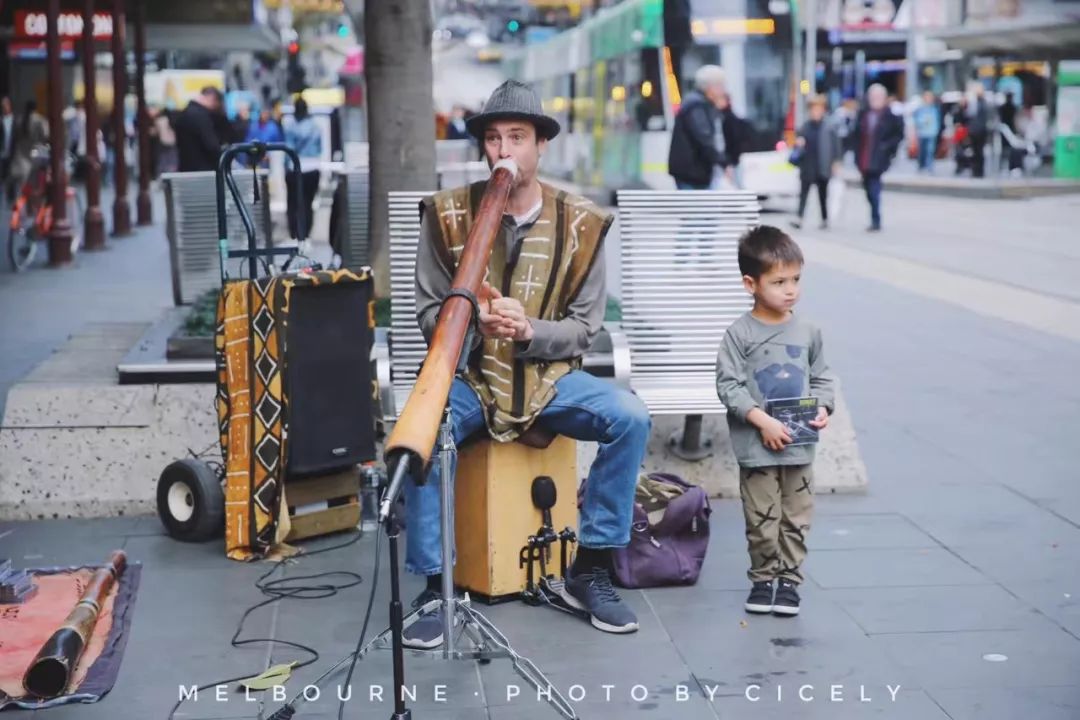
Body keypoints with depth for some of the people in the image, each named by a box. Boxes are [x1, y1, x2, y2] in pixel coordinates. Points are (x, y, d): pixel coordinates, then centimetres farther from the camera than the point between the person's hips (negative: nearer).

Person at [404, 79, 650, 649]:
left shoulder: (581, 224, 0)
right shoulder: (447, 214, -2)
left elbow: (584, 328, 0)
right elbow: (428, 314, -1)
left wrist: (527, 330, -20)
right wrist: (472, 318, -24)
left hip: (550, 377, 1)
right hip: (469, 376, -1)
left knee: (630, 418, -24)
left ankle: (589, 570, -9)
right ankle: (434, 585, -16)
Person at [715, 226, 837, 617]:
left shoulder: (807, 332, 3)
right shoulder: (740, 334, -9)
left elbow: (822, 378, 13)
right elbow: (728, 385, -12)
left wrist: (822, 407, -6)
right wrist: (762, 421, -18)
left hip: (800, 446, 3)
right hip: (757, 448, -3)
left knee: (796, 518, 9)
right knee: (762, 520, 6)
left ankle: (789, 579, 22)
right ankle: (763, 578, 22)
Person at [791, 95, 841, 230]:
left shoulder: (829, 127, -5)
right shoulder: (805, 126, 5)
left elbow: (836, 145, -3)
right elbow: (799, 141, 14)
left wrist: (836, 163, -5)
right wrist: (798, 143, -10)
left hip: (822, 167, -2)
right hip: (807, 166, 2)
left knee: (822, 194, 10)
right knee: (803, 192, -7)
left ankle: (825, 219, 22)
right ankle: (799, 218, -11)